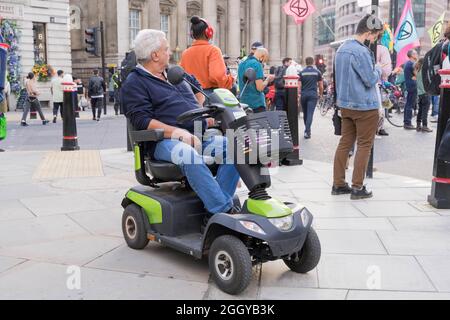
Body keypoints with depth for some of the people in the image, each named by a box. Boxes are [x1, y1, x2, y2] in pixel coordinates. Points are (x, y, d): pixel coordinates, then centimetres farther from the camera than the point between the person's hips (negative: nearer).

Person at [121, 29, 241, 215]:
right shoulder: (134, 83, 3)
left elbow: (195, 106, 32)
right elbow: (142, 120, -11)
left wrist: (212, 120, 11)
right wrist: (176, 132, -22)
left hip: (199, 136, 7)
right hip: (165, 141, -6)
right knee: (188, 154, -39)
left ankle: (216, 203, -24)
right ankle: (224, 210, -36)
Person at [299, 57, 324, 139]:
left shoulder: (301, 72, 4)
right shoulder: (317, 72, 3)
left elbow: (299, 85, -2)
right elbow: (321, 86, 6)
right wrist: (321, 94, 19)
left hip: (303, 94, 2)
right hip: (313, 94, -2)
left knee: (305, 113, 15)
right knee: (310, 114, -7)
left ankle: (307, 130, 28)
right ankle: (307, 131, -18)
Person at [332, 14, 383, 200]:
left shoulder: (342, 48, 12)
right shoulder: (361, 52, -18)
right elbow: (371, 80, -16)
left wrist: (373, 71, 16)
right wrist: (378, 70, 4)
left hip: (345, 104, 9)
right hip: (365, 106, -9)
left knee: (345, 143, 11)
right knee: (364, 145, 0)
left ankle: (338, 184, 14)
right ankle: (357, 188, 2)